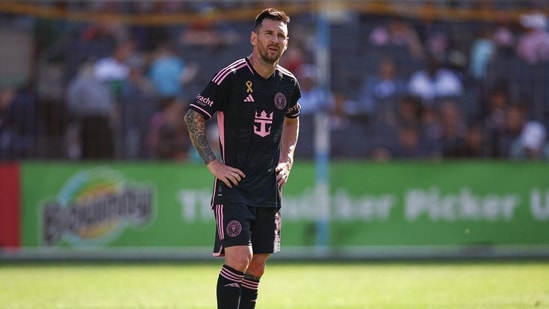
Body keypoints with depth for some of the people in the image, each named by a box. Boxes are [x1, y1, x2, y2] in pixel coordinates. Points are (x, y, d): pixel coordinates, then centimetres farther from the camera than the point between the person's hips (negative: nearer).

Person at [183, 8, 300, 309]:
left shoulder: (288, 83, 7)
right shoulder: (231, 76, -11)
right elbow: (193, 117, -7)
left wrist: (286, 160, 13)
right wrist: (213, 164, -12)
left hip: (268, 190, 6)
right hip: (233, 185, -6)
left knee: (257, 265, 7)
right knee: (239, 258, -17)